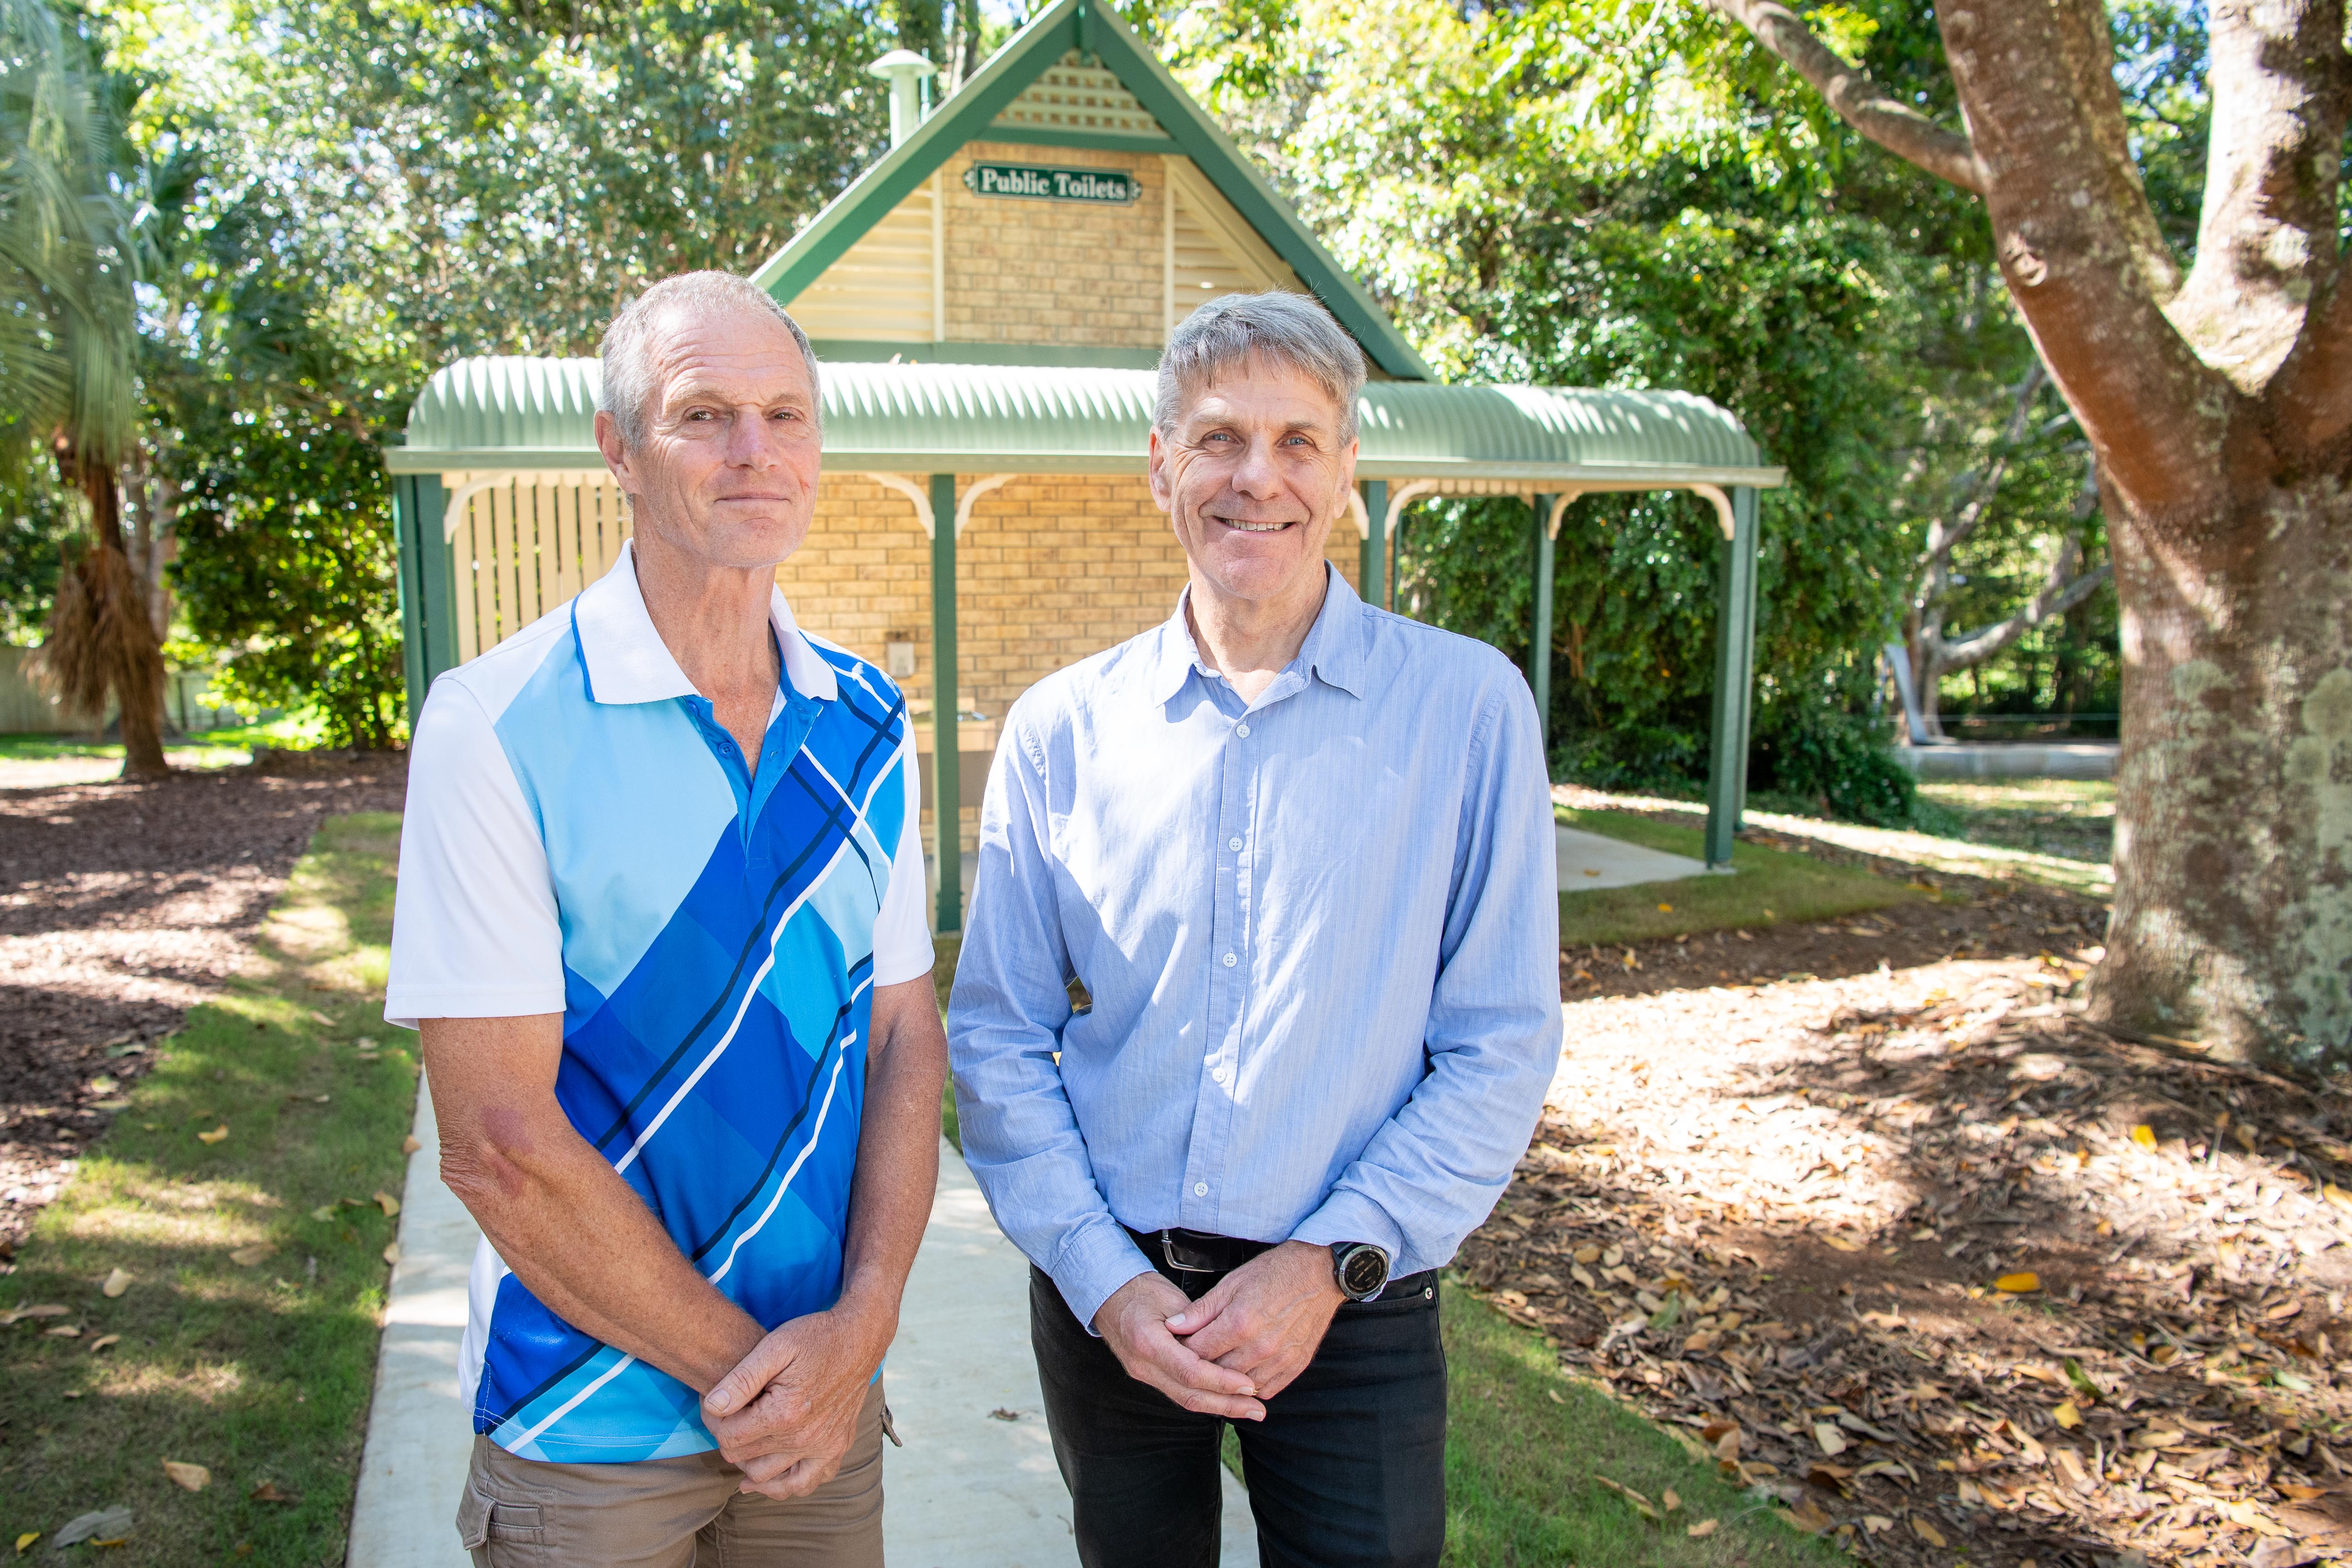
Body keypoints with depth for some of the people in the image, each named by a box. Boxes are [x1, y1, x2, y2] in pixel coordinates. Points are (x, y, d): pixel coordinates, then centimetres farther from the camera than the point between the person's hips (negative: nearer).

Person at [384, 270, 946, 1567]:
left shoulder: (867, 725, 0)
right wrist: (741, 1366, -12)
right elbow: (496, 1142, -17)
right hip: (587, 1426, -3)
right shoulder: (494, 727, -14)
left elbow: (905, 1040, 2)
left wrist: (863, 1325, -10)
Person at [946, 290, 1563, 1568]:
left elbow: (1502, 1045, -6)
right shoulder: (1060, 729, -2)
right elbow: (997, 1035, 1)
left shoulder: (1467, 707, -7)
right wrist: (1102, 1275, -9)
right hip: (1107, 1300, 2)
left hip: (1351, 1309, -1)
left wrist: (1332, 1263, -13)